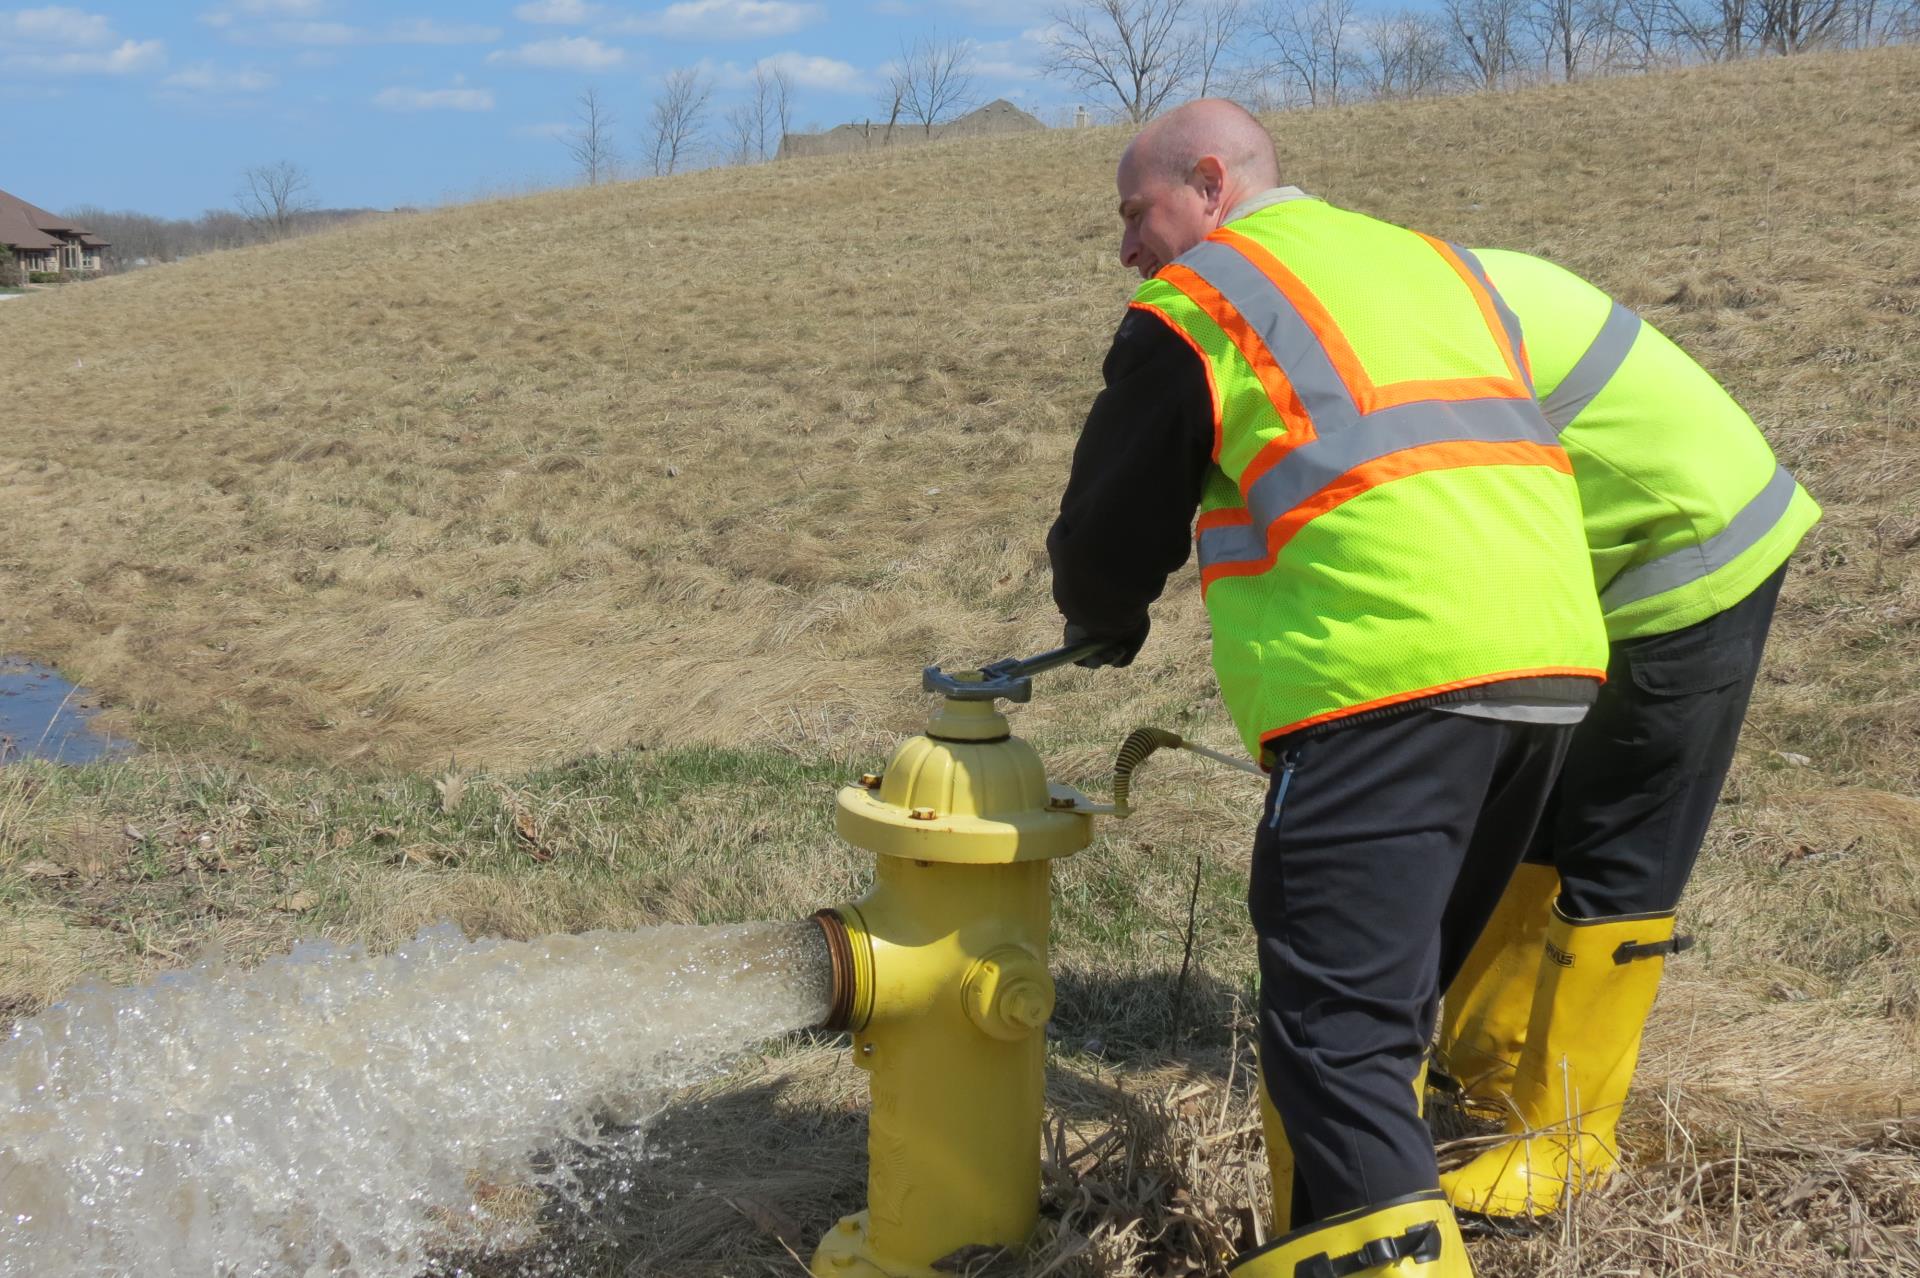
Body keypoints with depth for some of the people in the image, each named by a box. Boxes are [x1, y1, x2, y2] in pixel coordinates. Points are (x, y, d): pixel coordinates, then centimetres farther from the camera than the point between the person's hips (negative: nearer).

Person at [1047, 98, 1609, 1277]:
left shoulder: (1199, 299, 5)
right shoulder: (1436, 262, 26)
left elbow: (1112, 528, 10)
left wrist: (1106, 626, 31)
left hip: (1388, 680, -8)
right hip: (1555, 665, 8)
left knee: (1337, 1023, -7)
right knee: (1393, 992, 19)